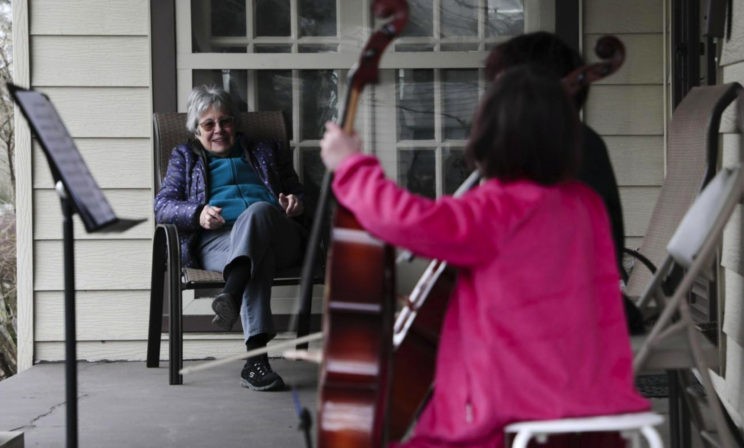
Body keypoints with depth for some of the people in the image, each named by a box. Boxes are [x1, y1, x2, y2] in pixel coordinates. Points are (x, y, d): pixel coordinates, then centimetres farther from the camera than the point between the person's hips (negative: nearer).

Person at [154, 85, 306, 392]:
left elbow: (296, 190, 31)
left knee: (257, 210, -39)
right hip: (215, 240, -1)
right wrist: (198, 214, -8)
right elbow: (162, 206, 14)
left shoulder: (266, 152, 35)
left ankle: (231, 295, -65)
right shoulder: (184, 157, 30)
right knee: (260, 253, -40)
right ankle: (256, 354, -59)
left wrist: (295, 202, 3)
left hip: (278, 236, 2)